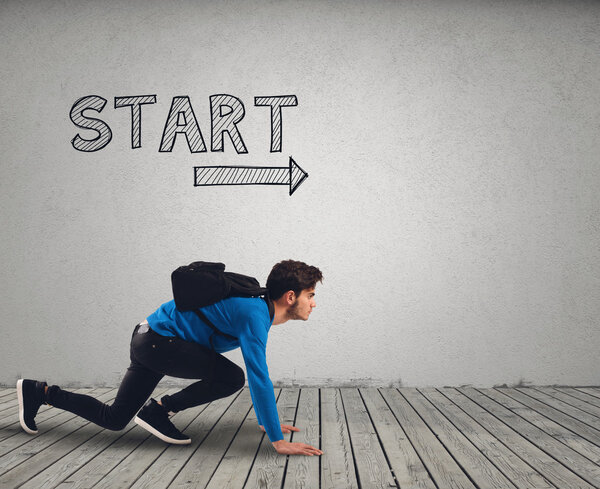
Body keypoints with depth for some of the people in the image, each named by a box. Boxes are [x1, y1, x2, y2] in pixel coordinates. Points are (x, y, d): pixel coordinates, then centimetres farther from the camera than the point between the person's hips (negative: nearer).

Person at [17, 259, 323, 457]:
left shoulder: (259, 311, 8)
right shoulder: (254, 314, -22)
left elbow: (258, 373, 18)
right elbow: (258, 376, -30)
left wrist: (266, 420, 19)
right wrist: (277, 440, -28)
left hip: (150, 342, 9)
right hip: (156, 339, -9)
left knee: (113, 419, 15)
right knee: (232, 378, -18)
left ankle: (38, 392, 25)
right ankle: (158, 411, -4)